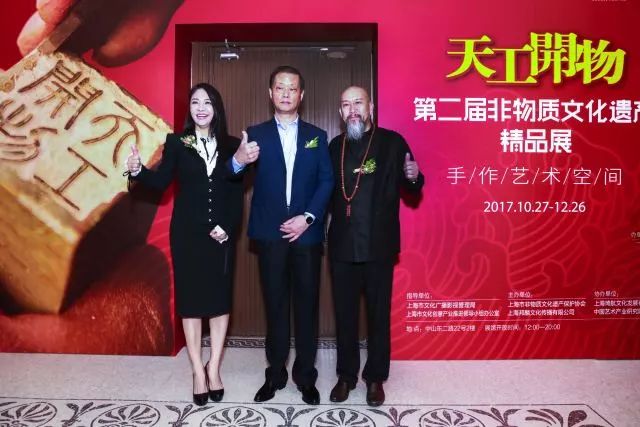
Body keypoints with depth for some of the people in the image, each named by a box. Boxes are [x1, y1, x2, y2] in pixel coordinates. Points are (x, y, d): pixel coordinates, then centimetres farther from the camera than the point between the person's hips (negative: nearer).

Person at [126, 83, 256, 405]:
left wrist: (228, 227, -9)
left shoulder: (231, 145, 5)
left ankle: (214, 368, 19)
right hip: (187, 233, -1)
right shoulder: (176, 142, 3)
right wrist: (137, 170, -29)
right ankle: (198, 371, 16)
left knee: (220, 298, 5)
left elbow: (237, 194, 3)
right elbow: (161, 181, -9)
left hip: (222, 233, 1)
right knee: (190, 298, 4)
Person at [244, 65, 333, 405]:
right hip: (270, 234, 0)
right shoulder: (255, 134, 7)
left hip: (307, 234, 1)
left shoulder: (317, 136, 10)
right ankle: (275, 374, 22)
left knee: (306, 305, 7)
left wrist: (307, 217, -11)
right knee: (275, 306, 8)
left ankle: (305, 376, 21)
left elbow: (327, 181, 2)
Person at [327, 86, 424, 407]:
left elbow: (411, 188, 0)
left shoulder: (392, 142, 0)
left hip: (378, 245, -2)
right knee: (344, 314, 12)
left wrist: (413, 177, -20)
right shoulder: (335, 146, 9)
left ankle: (375, 377, 26)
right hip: (342, 245, 3)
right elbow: (329, 189, 11)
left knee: (378, 314, 10)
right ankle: (346, 375, 29)